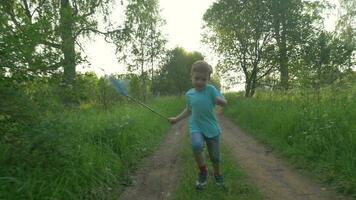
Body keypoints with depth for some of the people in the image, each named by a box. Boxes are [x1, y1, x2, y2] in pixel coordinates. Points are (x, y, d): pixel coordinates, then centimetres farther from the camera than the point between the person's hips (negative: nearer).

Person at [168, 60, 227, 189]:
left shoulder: (211, 89, -9)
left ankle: (217, 173, 43)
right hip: (196, 127, 1)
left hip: (212, 127, -1)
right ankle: (203, 171, -4)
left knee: (215, 156, 10)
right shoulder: (189, 94, 2)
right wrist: (177, 119, 13)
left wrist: (219, 100, -36)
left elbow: (224, 102, -13)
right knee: (196, 145, -30)